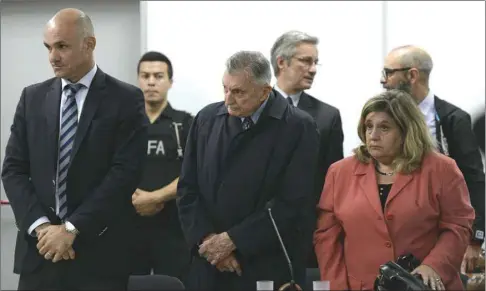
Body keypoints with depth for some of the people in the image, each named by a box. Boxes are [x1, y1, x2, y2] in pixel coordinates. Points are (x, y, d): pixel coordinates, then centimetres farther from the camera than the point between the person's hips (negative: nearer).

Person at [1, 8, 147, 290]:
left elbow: (125, 173, -10)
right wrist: (41, 225, -9)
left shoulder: (126, 99, -2)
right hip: (39, 248, 3)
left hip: (99, 253, -3)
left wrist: (72, 228, -14)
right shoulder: (33, 97, 10)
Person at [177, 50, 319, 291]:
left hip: (269, 270, -3)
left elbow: (292, 203, -13)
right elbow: (187, 190, 7)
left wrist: (233, 239, -14)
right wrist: (207, 239, -8)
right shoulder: (206, 119, 6)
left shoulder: (298, 128, -8)